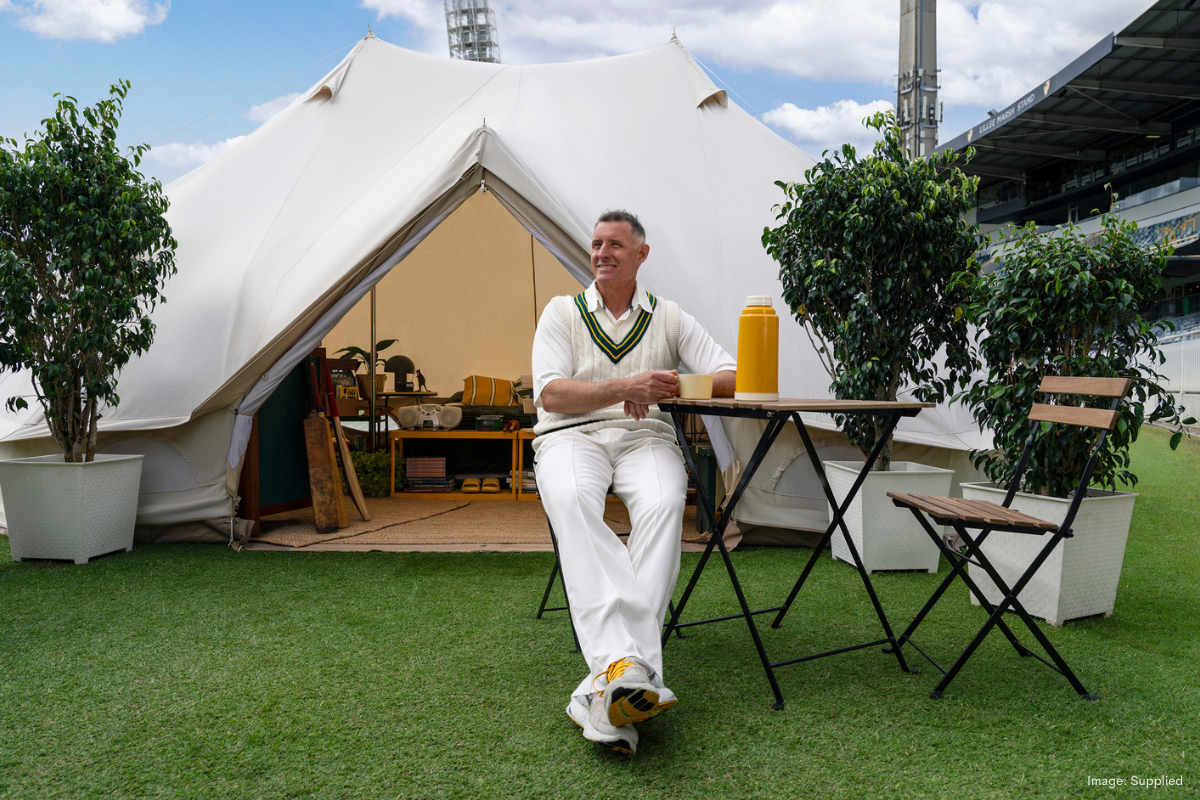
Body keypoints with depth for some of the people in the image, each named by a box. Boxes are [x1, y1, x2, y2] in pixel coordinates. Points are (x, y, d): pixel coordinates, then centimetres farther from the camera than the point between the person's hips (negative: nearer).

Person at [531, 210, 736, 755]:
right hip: (572, 435, 0)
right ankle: (628, 665, -51)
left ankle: (610, 677, -43)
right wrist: (624, 388, -16)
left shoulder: (669, 318, 18)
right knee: (571, 501, -38)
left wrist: (669, 386, -11)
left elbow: (731, 378, 8)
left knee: (662, 506, -36)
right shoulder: (562, 312, 15)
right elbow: (550, 393, 0)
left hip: (646, 437, 1)